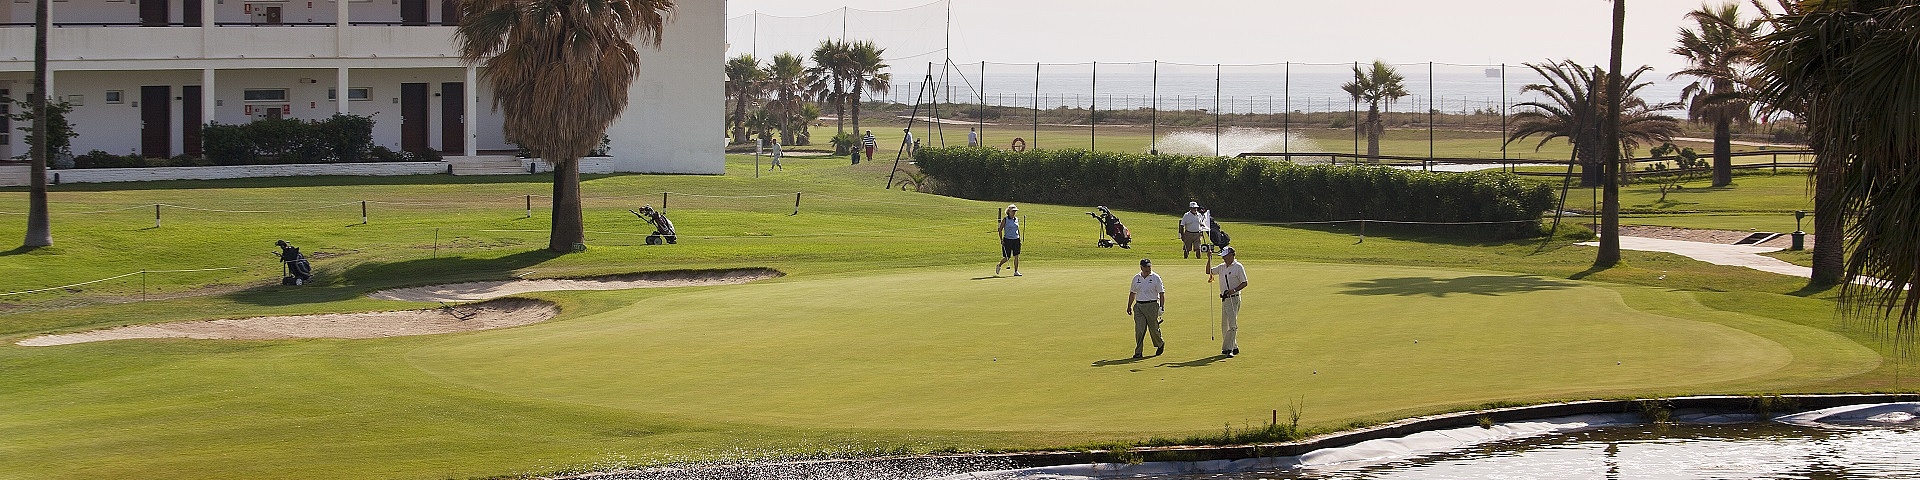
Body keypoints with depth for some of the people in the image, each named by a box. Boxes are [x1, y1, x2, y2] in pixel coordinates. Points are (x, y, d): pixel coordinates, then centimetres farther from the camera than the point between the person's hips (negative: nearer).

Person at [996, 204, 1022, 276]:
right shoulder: (1005, 220, -4)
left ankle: (1016, 271, 3)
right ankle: (999, 266, 25)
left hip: (1016, 240, 4)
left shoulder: (1017, 219, 10)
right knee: (1007, 258, -2)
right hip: (1007, 240, -4)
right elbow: (1000, 230, -2)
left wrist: (1020, 239, 14)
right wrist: (1001, 240, -10)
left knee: (1016, 256, -3)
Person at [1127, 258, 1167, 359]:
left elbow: (1161, 293, -3)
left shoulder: (1155, 278, -2)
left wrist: (1162, 306, -11)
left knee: (1153, 328, 3)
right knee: (1139, 329, -5)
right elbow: (1132, 293, 19)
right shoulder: (1136, 278, 10)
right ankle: (1138, 352, -4)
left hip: (1151, 305, -3)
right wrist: (1129, 306, 19)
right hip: (1138, 305, 3)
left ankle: (1160, 344, 30)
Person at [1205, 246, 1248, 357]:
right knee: (1224, 325, 10)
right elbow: (1209, 271, 21)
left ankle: (1228, 349, -15)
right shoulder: (1222, 267, 14)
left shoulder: (1238, 267, -8)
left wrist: (1234, 290, -24)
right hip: (1224, 299, 8)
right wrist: (1209, 259, 8)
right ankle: (1234, 347, 20)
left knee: (1232, 325, -11)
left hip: (1233, 299, -8)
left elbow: (1244, 283, -9)